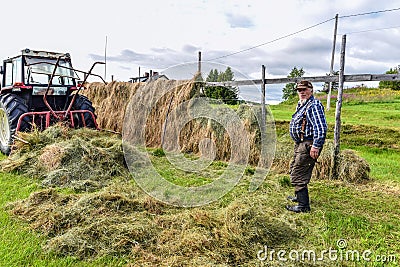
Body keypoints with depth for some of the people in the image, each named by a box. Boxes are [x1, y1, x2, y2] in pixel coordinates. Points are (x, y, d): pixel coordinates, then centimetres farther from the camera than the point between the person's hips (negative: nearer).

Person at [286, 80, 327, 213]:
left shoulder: (314, 105, -16)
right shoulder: (301, 105, 17)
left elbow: (321, 128, -24)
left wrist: (316, 146, -27)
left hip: (308, 145, -11)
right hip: (300, 144, 11)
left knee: (298, 175, -9)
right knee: (294, 169, 23)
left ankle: (303, 205, -1)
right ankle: (299, 196, 40)